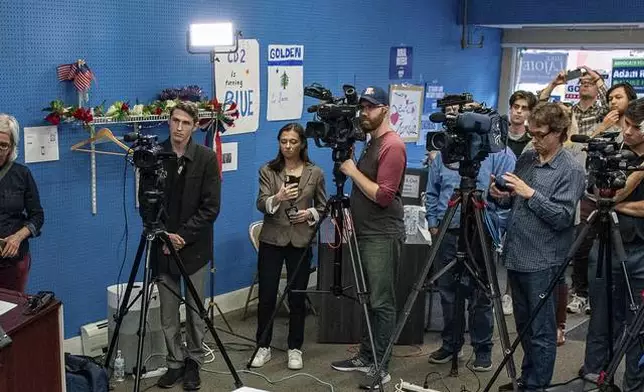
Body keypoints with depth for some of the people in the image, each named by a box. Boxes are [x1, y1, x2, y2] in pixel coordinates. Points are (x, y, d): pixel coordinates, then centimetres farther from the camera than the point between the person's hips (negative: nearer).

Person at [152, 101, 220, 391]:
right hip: (163, 245, 1)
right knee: (168, 312, 7)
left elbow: (210, 207, -8)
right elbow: (145, 202, 1)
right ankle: (175, 363, 21)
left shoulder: (207, 158, -6)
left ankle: (194, 362, 23)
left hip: (194, 246, -1)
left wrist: (182, 235, -13)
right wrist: (164, 235, -10)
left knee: (195, 310, 8)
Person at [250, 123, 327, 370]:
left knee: (297, 297, 5)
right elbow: (261, 204, -10)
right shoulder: (267, 171, 1)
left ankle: (295, 349, 18)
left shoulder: (315, 173, 2)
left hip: (301, 241, 0)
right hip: (272, 240, 0)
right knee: (266, 296, 2)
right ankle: (263, 347, 17)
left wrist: (310, 214, -11)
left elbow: (323, 206, 9)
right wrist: (277, 198, -30)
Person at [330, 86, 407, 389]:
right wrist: (352, 213, 11)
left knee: (382, 303, -3)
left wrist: (353, 171, -14)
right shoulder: (371, 143, 16)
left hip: (383, 237, -9)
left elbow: (383, 196, -20)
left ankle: (381, 367, 3)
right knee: (369, 301, 14)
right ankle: (366, 357, 23)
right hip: (366, 234, 9)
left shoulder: (392, 146, -14)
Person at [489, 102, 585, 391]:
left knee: (541, 331, 2)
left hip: (542, 262, -7)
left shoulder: (571, 170, -9)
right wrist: (499, 196, -2)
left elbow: (563, 217, -17)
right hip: (516, 256, 7)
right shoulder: (526, 159, 10)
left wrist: (530, 193, -21)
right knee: (524, 326, 18)